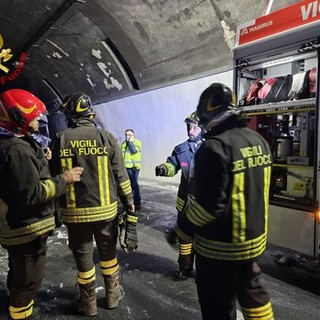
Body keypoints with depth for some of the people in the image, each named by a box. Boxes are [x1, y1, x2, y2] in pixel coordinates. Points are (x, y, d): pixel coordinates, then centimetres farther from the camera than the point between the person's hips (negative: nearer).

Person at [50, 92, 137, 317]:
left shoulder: (60, 140, -7)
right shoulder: (106, 138, -8)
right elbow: (121, 178, -8)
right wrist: (130, 207, -1)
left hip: (75, 213, 0)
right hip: (105, 210, 0)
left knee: (83, 258, 17)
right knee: (108, 253, 21)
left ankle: (89, 303, 35)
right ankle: (113, 295, 38)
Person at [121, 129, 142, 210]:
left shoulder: (137, 142, -1)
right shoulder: (123, 143, 17)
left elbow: (134, 150, -19)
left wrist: (130, 141, -11)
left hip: (133, 167, -6)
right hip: (125, 167, 6)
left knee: (134, 185, -7)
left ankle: (137, 203, -1)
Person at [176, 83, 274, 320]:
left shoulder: (215, 146, -25)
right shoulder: (259, 140, 3)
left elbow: (209, 204, -26)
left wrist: (182, 229, -10)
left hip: (221, 247, -8)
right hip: (253, 238, 8)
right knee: (252, 291, 27)